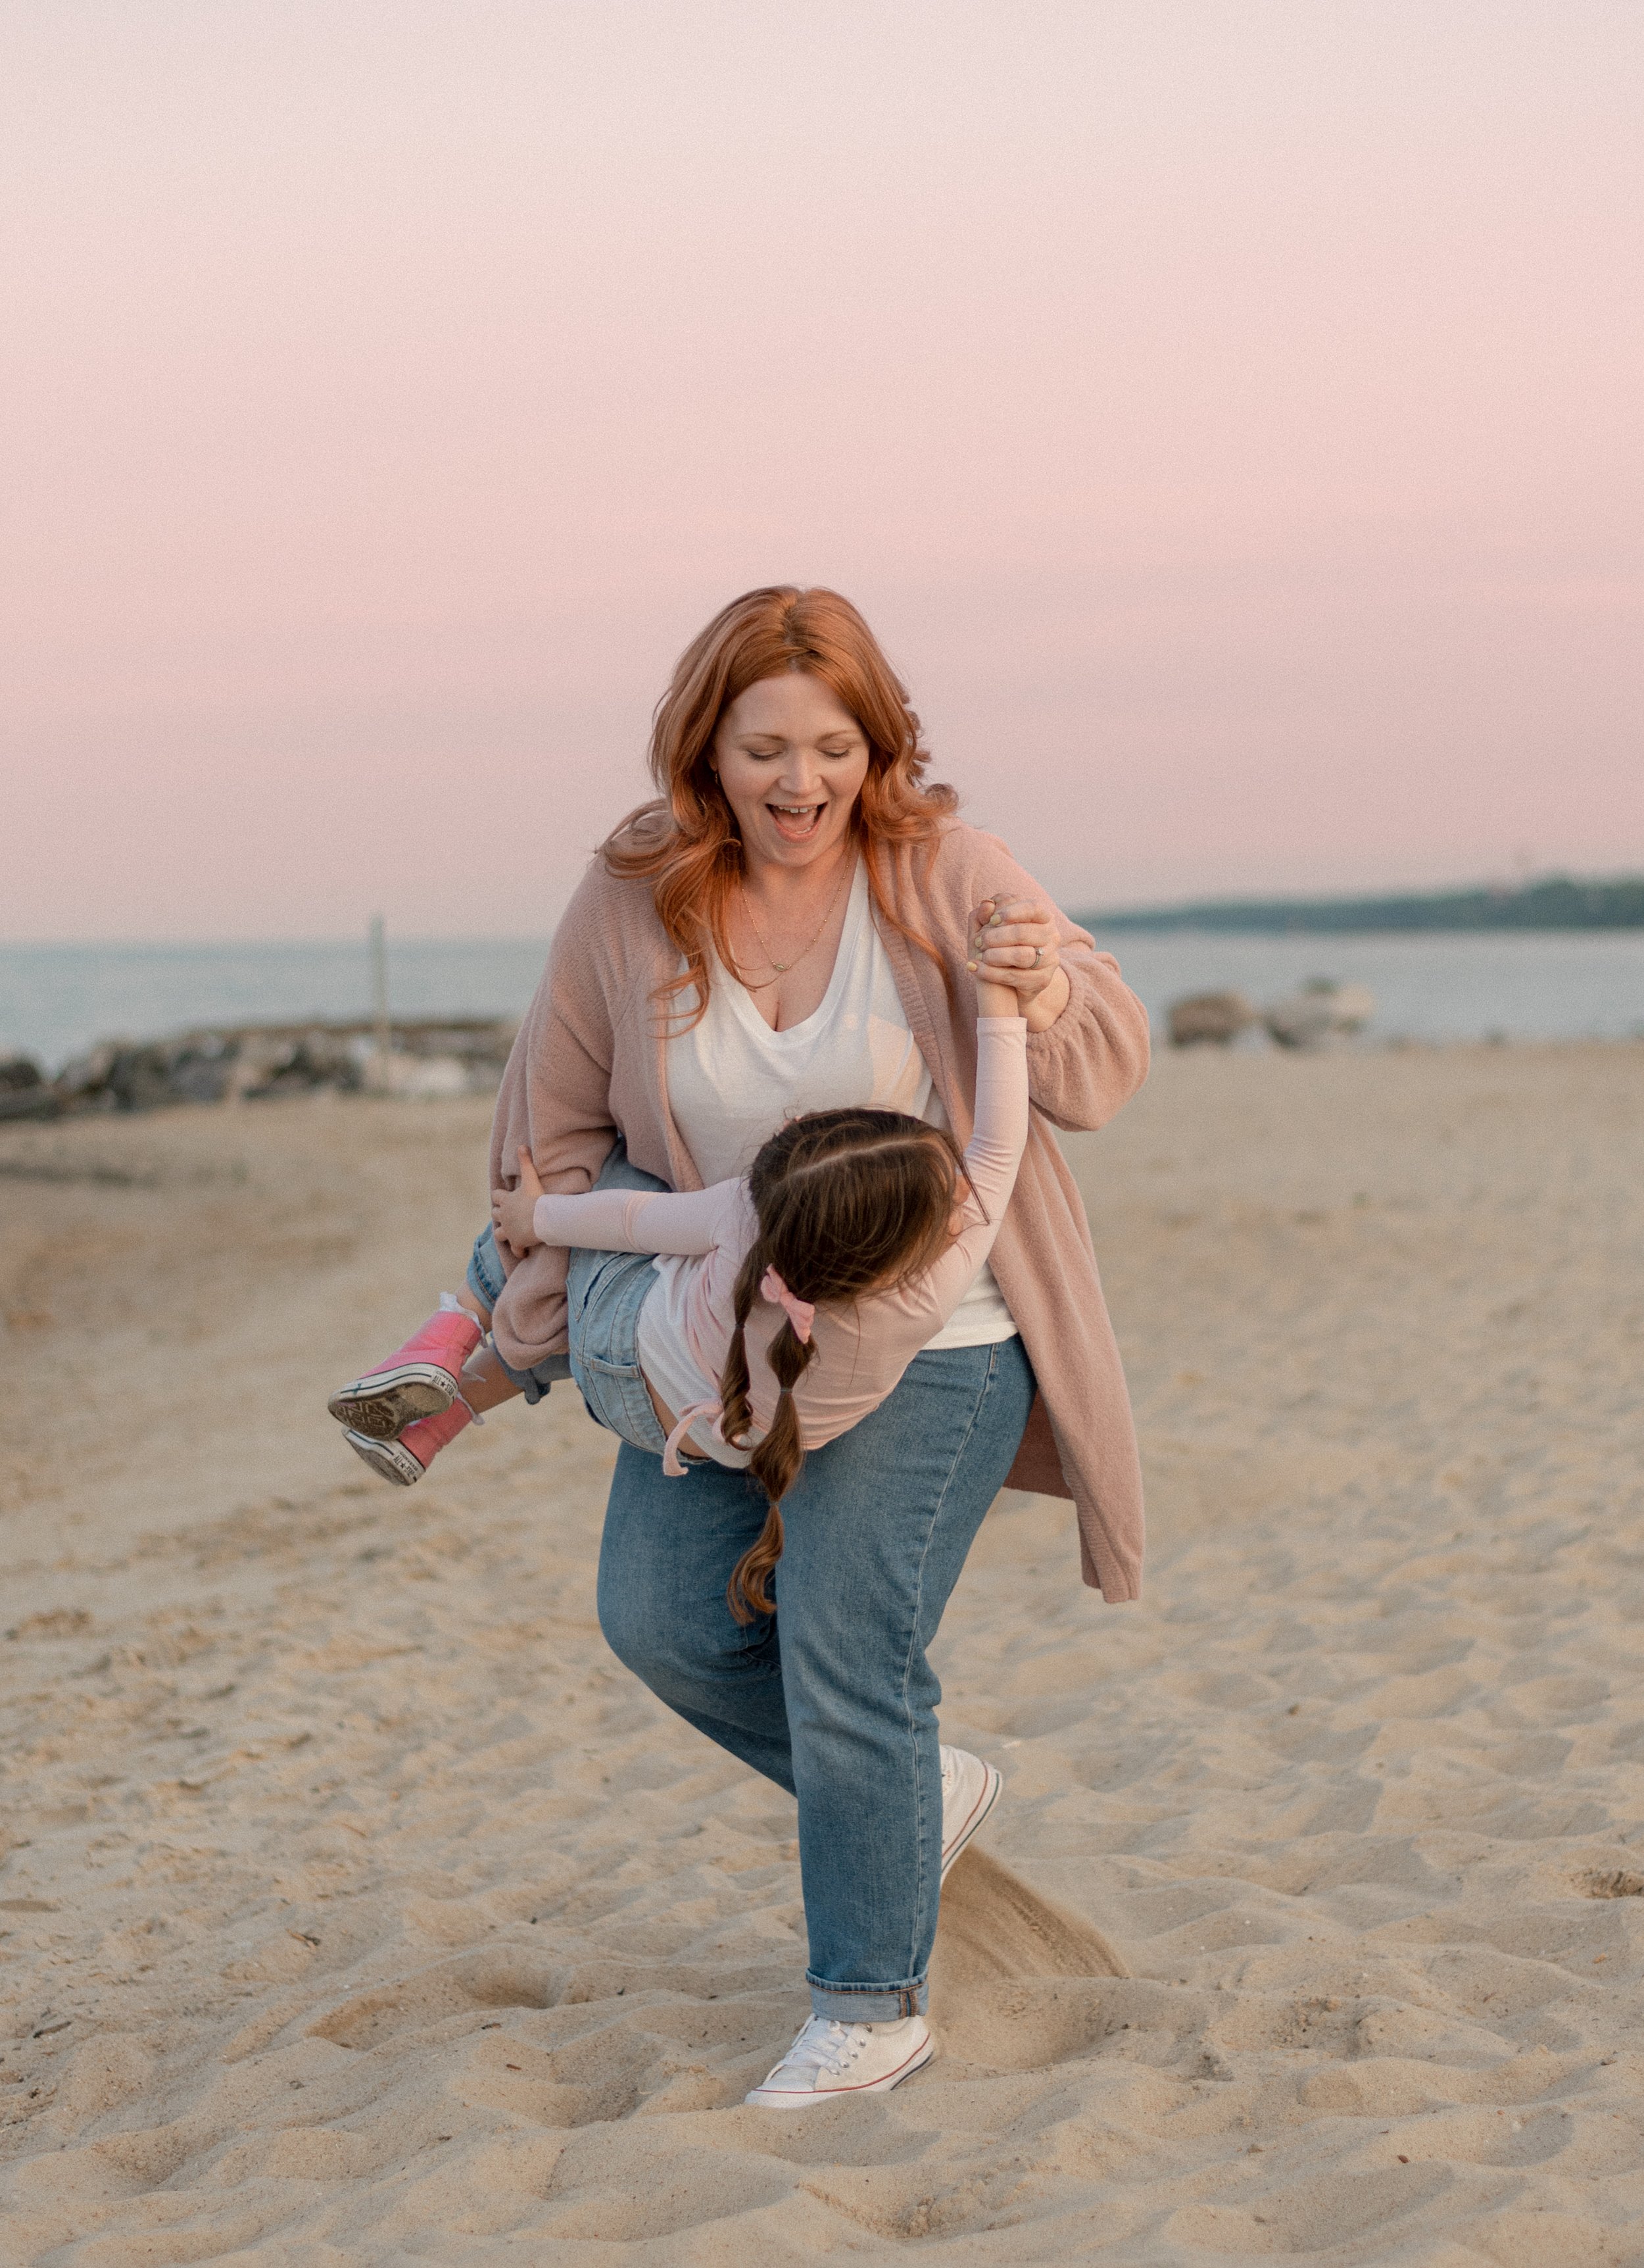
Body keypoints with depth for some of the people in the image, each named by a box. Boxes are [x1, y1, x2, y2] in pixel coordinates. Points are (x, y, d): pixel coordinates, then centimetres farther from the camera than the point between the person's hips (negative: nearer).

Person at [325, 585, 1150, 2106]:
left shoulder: (943, 873, -14)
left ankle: (873, 2009, 7)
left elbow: (1112, 1069, -11)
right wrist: (526, 1325, -2)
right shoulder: (630, 907, -7)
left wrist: (1051, 1000, -33)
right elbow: (560, 1129, 6)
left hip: (933, 1338, -5)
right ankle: (912, 1788, 28)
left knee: (845, 1657, -10)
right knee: (662, 1615, 4)